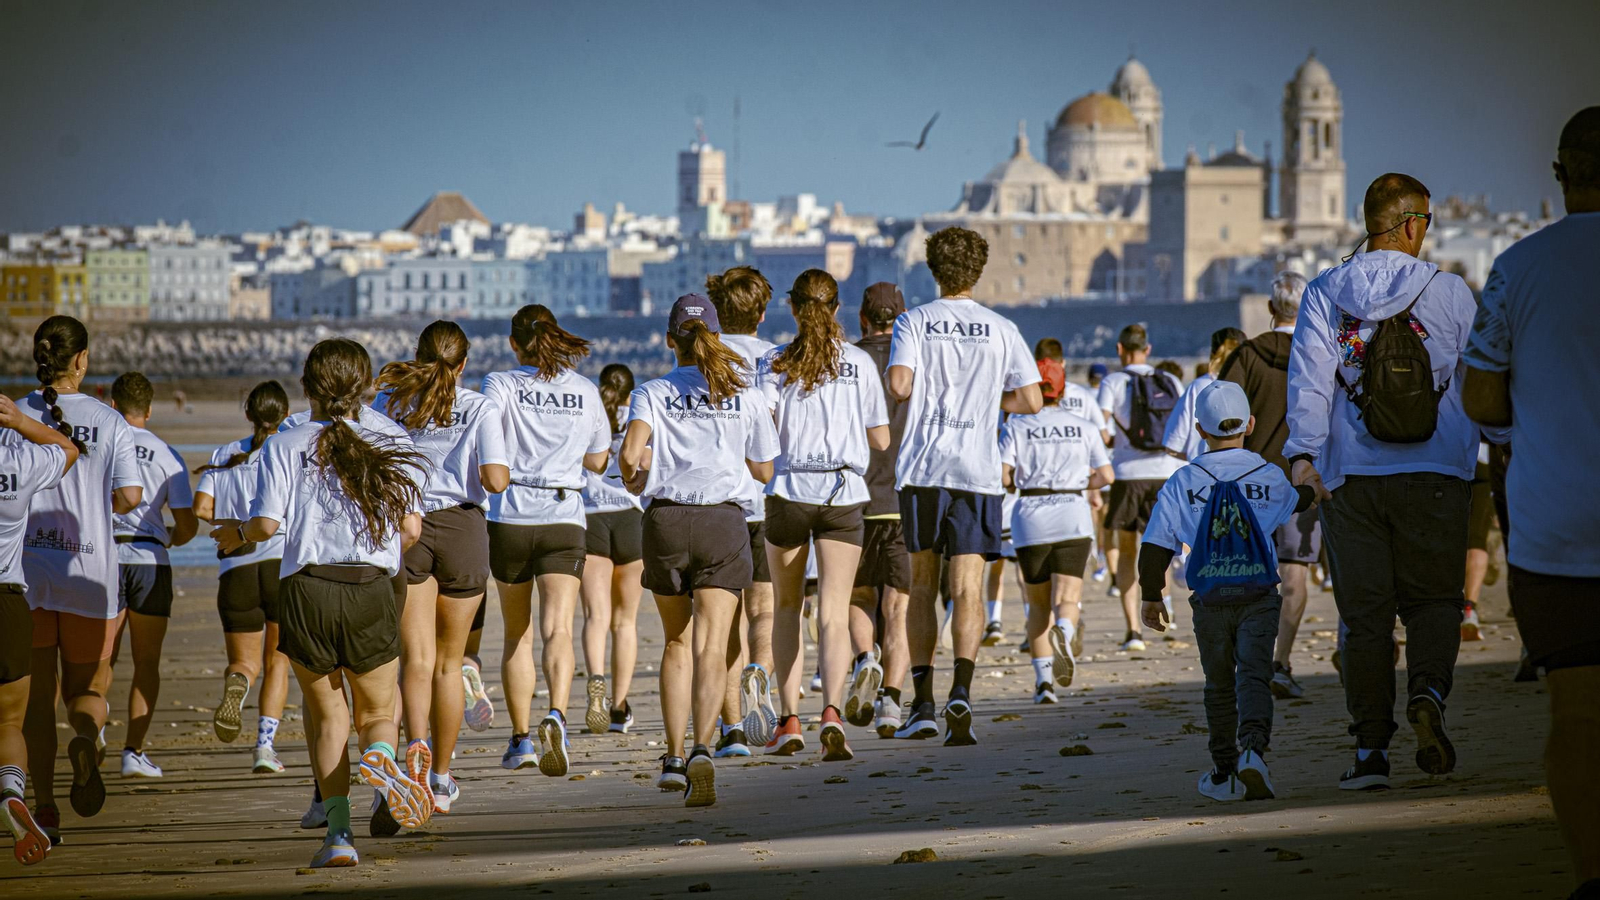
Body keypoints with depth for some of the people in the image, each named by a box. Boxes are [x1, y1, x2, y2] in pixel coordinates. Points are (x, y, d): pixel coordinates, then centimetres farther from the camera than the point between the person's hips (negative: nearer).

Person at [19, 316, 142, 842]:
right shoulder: (109, 422, -3)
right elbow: (130, 497, -7)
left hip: (24, 570, 0)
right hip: (89, 573, 0)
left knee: (37, 696, 8)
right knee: (87, 689, 14)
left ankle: (44, 810, 2)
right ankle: (86, 736, -21)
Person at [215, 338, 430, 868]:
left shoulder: (284, 447, 3)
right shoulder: (390, 450, 9)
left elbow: (267, 523, -6)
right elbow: (411, 529, 3)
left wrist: (237, 536, 16)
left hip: (305, 591, -1)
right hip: (371, 593, 1)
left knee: (326, 718, 15)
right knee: (377, 714, 16)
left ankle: (338, 830, 0)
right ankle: (380, 756, -21)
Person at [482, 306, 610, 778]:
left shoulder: (501, 385, -3)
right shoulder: (585, 391, 6)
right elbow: (597, 460, 17)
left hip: (510, 517, -1)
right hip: (565, 518, 1)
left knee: (517, 634, 14)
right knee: (558, 629, -10)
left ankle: (521, 739, 20)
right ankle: (556, 716, -35)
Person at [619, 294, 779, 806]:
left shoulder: (652, 394, 2)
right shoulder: (745, 395, 6)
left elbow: (632, 451, -15)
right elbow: (764, 471, 14)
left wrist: (633, 477, 7)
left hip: (665, 519, 1)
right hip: (724, 520, -1)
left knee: (677, 641, 18)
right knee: (711, 649, -6)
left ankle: (673, 758, 14)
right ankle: (702, 749, -28)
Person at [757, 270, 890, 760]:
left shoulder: (775, 363, 0)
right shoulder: (859, 363, 3)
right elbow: (881, 440, 6)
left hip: (788, 491, 0)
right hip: (843, 494, 0)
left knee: (786, 607, 16)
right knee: (834, 612, -5)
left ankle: (789, 721, 13)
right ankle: (832, 711, -26)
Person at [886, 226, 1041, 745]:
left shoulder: (914, 322, 1)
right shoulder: (1000, 329, 6)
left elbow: (898, 386, -13)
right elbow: (1031, 400, 4)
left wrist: (925, 393, 10)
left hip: (921, 468, 0)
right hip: (977, 470, 0)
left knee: (922, 586, 12)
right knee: (967, 589, -4)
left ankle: (923, 704, 11)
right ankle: (961, 688, -24)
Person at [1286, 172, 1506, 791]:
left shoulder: (1324, 294, 2)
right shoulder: (1450, 293, 0)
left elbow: (1309, 375, -8)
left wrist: (1303, 451, -9)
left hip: (1352, 478, 1)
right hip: (1435, 477, -1)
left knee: (1364, 611, 6)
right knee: (1432, 598, 10)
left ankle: (1370, 746, 4)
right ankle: (1427, 692, -19)